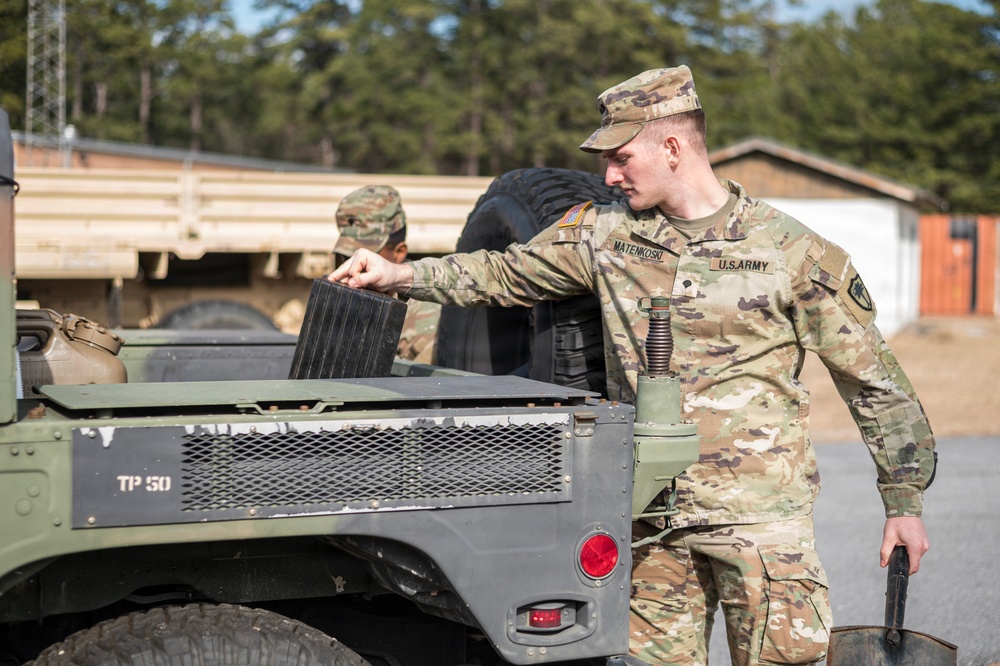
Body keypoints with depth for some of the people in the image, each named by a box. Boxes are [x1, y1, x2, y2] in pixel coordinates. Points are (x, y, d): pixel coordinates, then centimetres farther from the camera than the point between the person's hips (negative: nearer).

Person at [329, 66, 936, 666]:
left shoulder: (794, 253, -5)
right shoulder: (604, 234, 6)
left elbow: (875, 381, -1)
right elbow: (505, 275, 17)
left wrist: (905, 504, -1)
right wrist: (400, 275, 6)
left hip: (761, 518, -3)